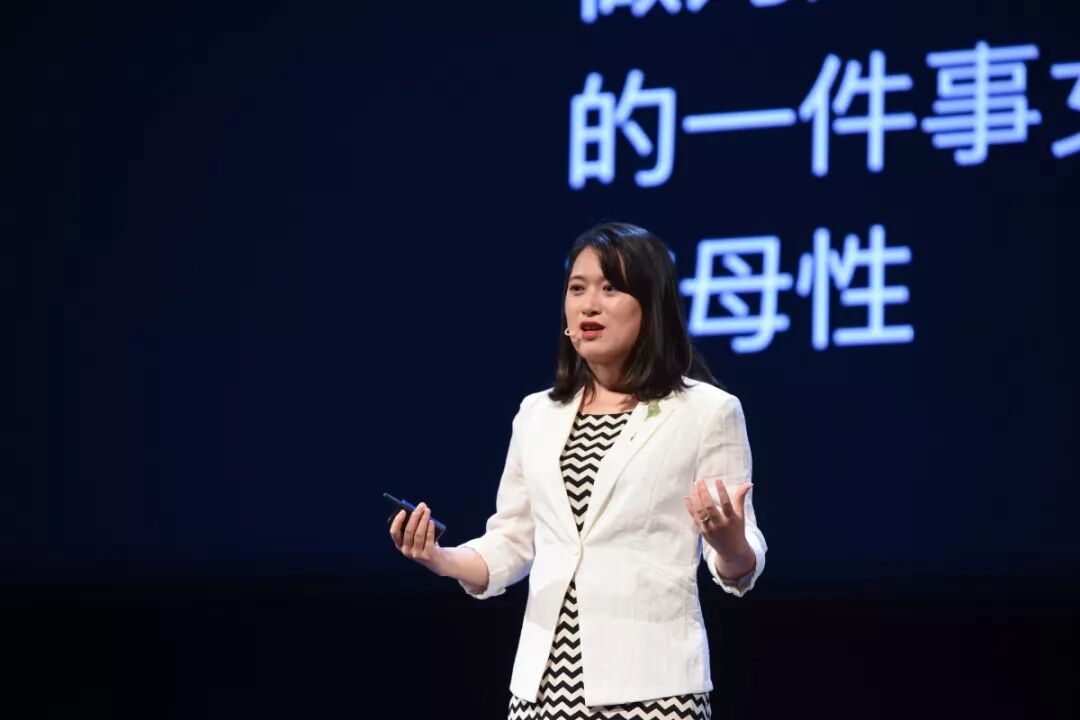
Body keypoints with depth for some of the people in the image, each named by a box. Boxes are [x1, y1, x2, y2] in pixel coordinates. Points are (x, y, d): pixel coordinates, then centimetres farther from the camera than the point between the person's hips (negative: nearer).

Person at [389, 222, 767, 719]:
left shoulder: (708, 411, -1)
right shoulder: (536, 415, 12)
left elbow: (740, 568, -2)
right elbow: (510, 544, 13)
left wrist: (730, 545, -24)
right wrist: (441, 560, -5)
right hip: (545, 678, 4)